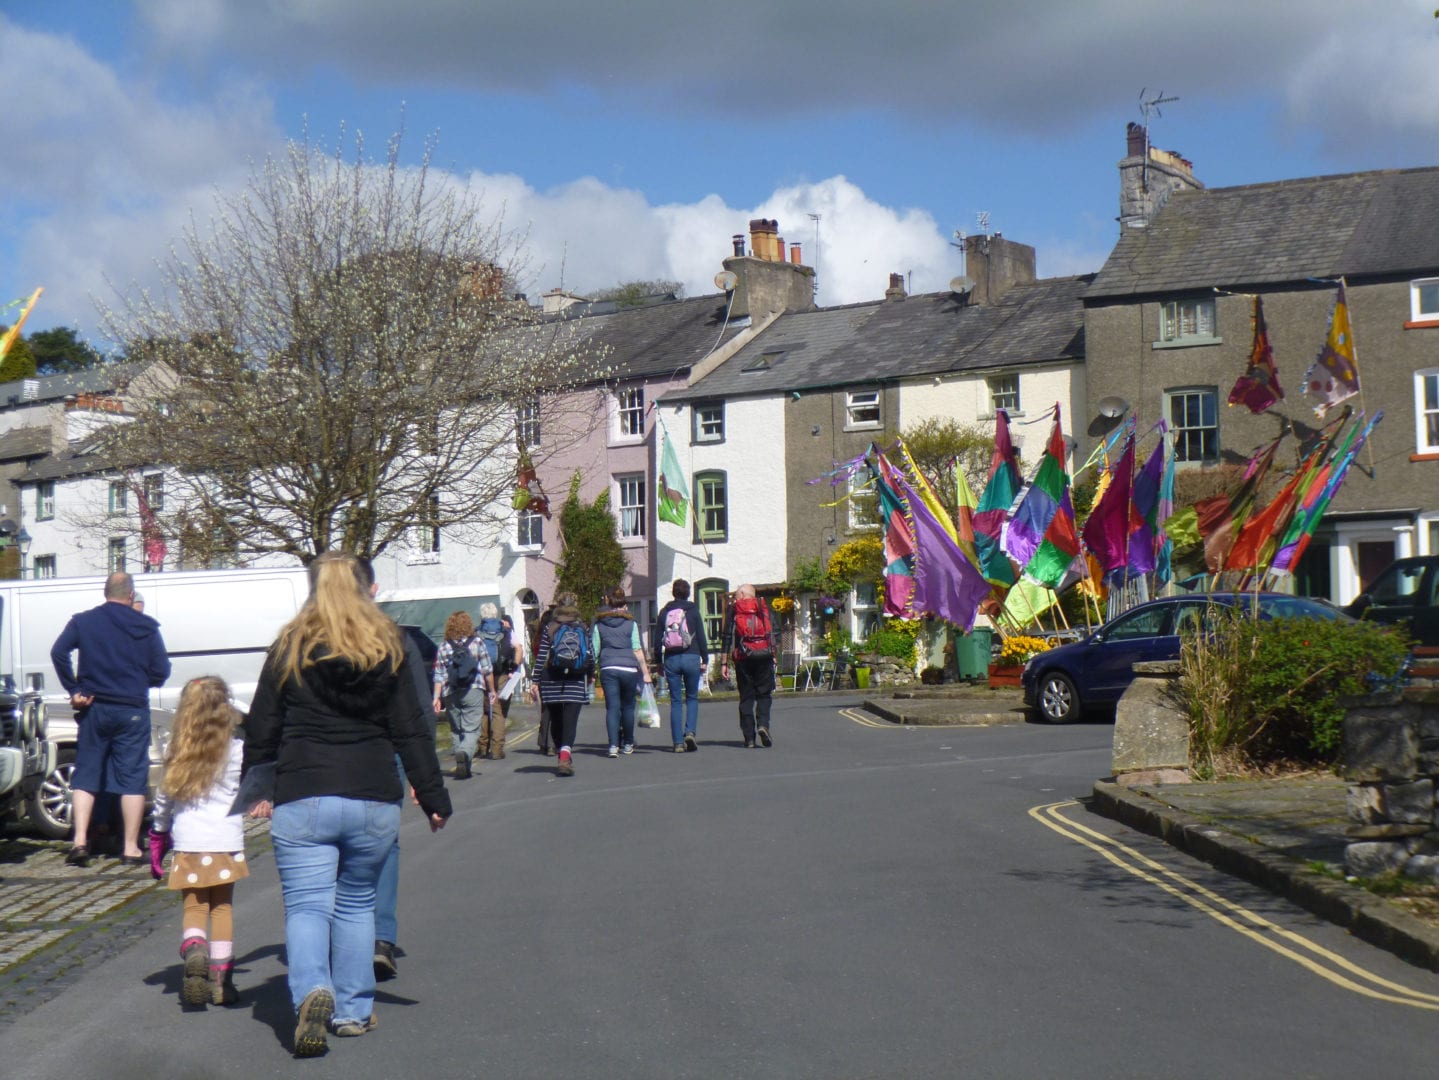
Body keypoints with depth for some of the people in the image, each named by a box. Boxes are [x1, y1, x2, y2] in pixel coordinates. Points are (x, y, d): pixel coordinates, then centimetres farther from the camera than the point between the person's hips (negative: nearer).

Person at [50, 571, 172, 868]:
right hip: (132, 712, -1)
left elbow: (58, 652, -11)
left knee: (85, 775, 10)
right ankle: (131, 849, 3)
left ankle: (79, 840, 0)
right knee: (132, 778, 3)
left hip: (94, 709, 2)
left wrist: (74, 690, -5)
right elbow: (161, 671, -1)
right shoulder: (146, 626, 0)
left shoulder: (83, 621, 3)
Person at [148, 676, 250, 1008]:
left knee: (194, 906, 7)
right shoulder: (237, 751, -4)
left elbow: (163, 800, 11)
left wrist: (157, 842, 21)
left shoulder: (178, 754, 6)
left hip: (188, 844, 1)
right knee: (222, 907, 10)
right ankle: (220, 977, 9)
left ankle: (194, 950, -22)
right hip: (226, 841, -1)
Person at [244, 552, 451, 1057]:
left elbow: (261, 729, 5)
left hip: (303, 801, -2)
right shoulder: (388, 649, 4)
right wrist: (433, 798, 9)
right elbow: (412, 731, 4)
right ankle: (353, 1010, 20)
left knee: (306, 906, -1)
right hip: (374, 802, 2)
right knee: (356, 904, 17)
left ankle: (312, 991, -25)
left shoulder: (289, 648, 1)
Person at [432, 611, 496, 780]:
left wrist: (436, 697, 1)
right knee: (472, 729, -4)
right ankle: (464, 753, -31)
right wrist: (491, 691, 14)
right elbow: (487, 671, 3)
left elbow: (439, 676, 0)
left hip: (452, 695, 2)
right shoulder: (477, 643, 2)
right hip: (474, 691, -2)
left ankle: (462, 767, 11)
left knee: (456, 731, 13)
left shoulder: (443, 647, 4)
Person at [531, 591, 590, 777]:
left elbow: (541, 656, -2)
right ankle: (565, 757, -22)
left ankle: (561, 756, 22)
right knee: (570, 720, -5)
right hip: (576, 682, -1)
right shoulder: (584, 628, 2)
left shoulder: (549, 628, 0)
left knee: (555, 720, 14)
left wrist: (536, 681, 2)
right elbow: (590, 656, 5)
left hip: (552, 681, 1)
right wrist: (589, 678, 18)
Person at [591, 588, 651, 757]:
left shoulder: (599, 625, 7)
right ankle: (628, 744, 22)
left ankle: (614, 745, -13)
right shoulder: (631, 624, 3)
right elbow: (637, 651, -1)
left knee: (612, 707, 0)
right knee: (628, 706, 13)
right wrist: (645, 672, 3)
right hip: (629, 669, -1)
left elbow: (594, 651, 8)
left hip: (607, 669, 1)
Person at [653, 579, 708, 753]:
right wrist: (705, 659, 5)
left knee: (675, 701, 5)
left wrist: (658, 661, 15)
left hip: (671, 659, 1)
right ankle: (690, 732, -10)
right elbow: (701, 637, -1)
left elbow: (657, 638, 7)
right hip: (691, 658, -1)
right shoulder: (693, 611, 0)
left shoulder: (664, 612, 6)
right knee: (692, 698, 11)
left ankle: (678, 742, 1)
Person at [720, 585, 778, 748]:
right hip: (764, 656, 1)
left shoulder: (733, 610, 6)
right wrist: (773, 655, 11)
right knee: (764, 693, 8)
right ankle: (763, 724, -17)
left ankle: (749, 737, 1)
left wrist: (724, 662, 2)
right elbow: (773, 633, 6)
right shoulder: (764, 607, 10)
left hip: (743, 657, 0)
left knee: (746, 697, 5)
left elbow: (727, 638, 1)